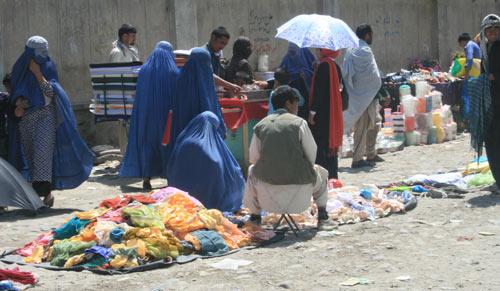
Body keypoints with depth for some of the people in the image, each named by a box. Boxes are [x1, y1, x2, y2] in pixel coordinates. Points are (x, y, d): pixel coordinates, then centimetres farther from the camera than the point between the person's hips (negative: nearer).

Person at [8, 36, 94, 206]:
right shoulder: (20, 69, 9)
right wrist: (18, 104, -8)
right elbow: (16, 92, 12)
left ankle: (46, 191, -23)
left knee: (42, 151, -17)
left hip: (45, 117, -4)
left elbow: (51, 93, -9)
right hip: (26, 117, 4)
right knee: (31, 154, 5)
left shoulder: (48, 67, 2)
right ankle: (37, 189, 12)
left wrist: (38, 73, -14)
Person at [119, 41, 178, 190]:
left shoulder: (144, 70, 2)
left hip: (147, 114, 2)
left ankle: (146, 178, 5)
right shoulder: (173, 72, -6)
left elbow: (139, 96, 6)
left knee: (147, 142, 8)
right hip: (167, 115, -2)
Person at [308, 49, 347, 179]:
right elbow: (341, 88, 17)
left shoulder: (324, 65, -14)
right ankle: (333, 177, 18)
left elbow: (319, 90, -20)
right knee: (331, 145, 14)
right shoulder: (335, 66, 12)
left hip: (323, 114, -9)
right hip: (334, 114, 9)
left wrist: (313, 111, -19)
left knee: (320, 146, -7)